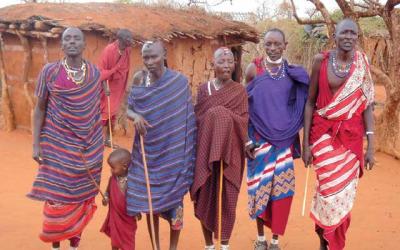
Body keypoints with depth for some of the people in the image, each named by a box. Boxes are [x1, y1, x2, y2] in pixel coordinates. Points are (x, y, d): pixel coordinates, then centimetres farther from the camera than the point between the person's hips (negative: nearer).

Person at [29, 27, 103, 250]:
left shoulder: (95, 73, 1)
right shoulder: (50, 71, -4)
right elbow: (40, 109, -1)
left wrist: (104, 138, 8)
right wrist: (36, 144, -6)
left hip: (88, 147, 2)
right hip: (58, 145, -2)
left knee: (82, 196, 10)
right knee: (56, 196, 1)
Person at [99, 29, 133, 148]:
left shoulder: (128, 49, -2)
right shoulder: (109, 50, -21)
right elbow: (102, 70, -19)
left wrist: (125, 86, 13)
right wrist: (105, 87, -25)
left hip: (119, 86, 6)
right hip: (108, 86, -6)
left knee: (113, 113, 13)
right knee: (103, 112, 0)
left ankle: (107, 139, 24)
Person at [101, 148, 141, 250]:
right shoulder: (113, 178, -7)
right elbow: (108, 190, 9)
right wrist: (106, 198, -11)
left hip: (128, 217, -5)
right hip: (114, 215, 5)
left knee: (127, 241, 12)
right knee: (114, 239, 22)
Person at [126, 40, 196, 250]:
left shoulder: (179, 81, -9)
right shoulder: (139, 79, -2)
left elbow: (188, 116, -3)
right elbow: (128, 109, 5)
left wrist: (187, 152, -5)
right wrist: (136, 117, -19)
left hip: (173, 151, -2)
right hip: (147, 150, 2)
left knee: (174, 198, 7)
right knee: (150, 199, 9)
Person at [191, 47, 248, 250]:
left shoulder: (240, 91, 3)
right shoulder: (203, 89, 7)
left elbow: (243, 121, -5)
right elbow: (196, 119, 6)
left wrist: (221, 113, -16)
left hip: (229, 152, -1)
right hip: (205, 151, 1)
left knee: (227, 197, 1)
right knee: (205, 196, 3)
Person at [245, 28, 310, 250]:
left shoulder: (293, 72, 3)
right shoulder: (254, 68, -1)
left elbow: (299, 107, 8)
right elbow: (245, 105, 1)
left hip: (284, 138, 1)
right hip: (259, 137, -1)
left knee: (281, 187, 2)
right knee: (260, 186, 2)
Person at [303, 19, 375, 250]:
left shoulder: (363, 64, 0)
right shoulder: (321, 60, -3)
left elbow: (367, 106, 1)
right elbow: (310, 102, 0)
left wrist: (371, 146, -3)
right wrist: (306, 143, -4)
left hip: (352, 136, 2)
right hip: (324, 134, -1)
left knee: (345, 193, 6)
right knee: (330, 191, -2)